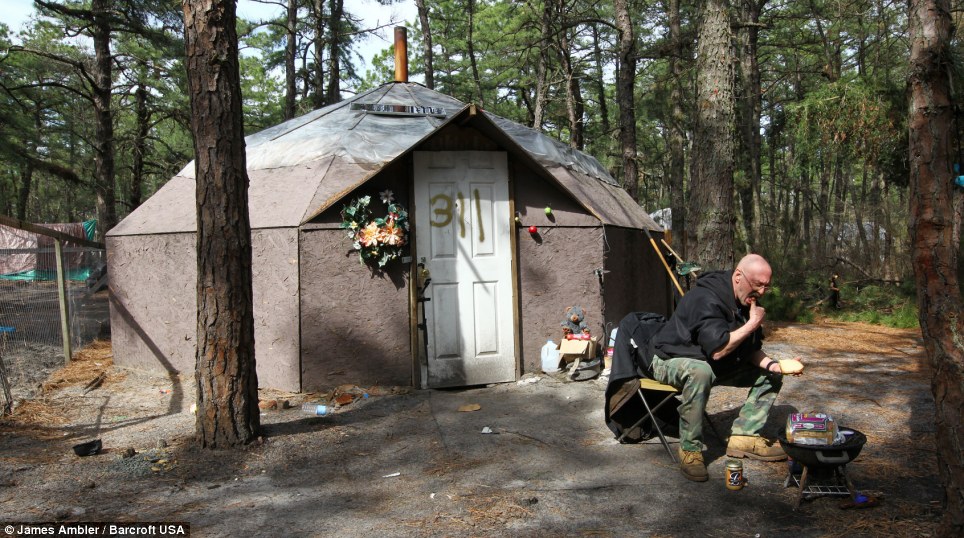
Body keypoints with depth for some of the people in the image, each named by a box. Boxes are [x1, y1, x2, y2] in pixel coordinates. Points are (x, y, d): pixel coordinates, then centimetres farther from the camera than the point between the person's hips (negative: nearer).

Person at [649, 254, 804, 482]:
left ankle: (743, 437, -2)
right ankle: (690, 450, -29)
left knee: (771, 375, 3)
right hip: (672, 361, -9)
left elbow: (751, 351, 5)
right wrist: (752, 324, -27)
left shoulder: (748, 301, 0)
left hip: (717, 365, 9)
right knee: (700, 372, -42)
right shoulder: (706, 298, -29)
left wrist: (774, 365, -15)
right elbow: (717, 350, -36)